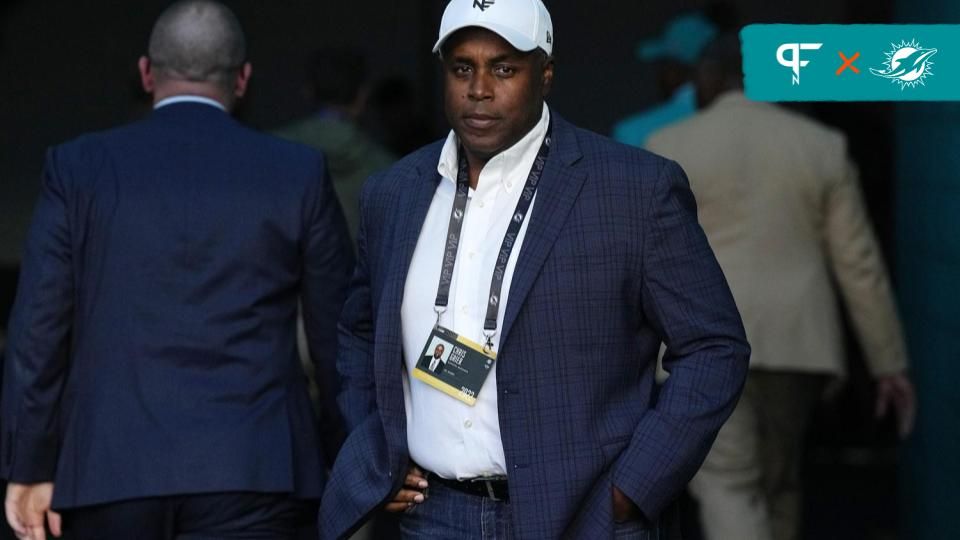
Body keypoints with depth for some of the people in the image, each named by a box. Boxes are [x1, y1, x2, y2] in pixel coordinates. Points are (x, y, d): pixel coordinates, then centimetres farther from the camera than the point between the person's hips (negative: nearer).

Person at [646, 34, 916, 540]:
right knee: (776, 482, 19)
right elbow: (859, 265, 2)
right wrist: (890, 363, 5)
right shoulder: (821, 147, 3)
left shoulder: (670, 149, -3)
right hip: (793, 338, 3)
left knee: (729, 489, -2)